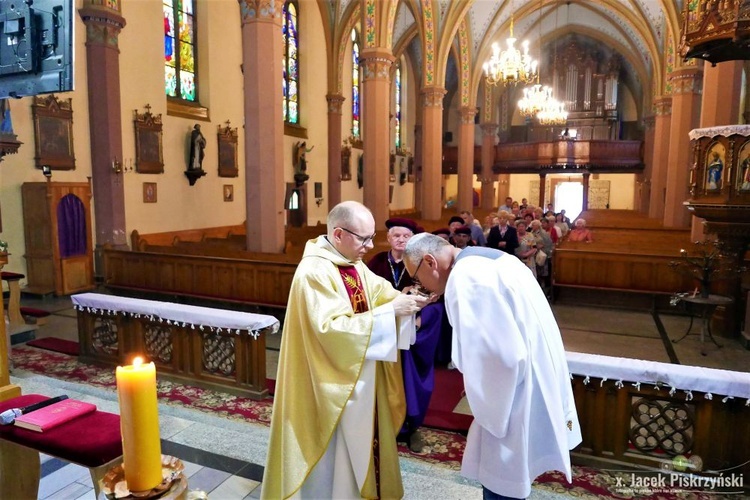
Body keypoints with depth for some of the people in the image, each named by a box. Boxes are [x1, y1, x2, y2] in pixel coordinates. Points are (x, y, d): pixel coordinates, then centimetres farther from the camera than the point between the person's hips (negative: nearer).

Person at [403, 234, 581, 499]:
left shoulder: (465, 278, -24)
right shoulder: (490, 259, 8)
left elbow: (499, 355, -27)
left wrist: (489, 412, -10)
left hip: (519, 395, -10)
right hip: (539, 381, 10)